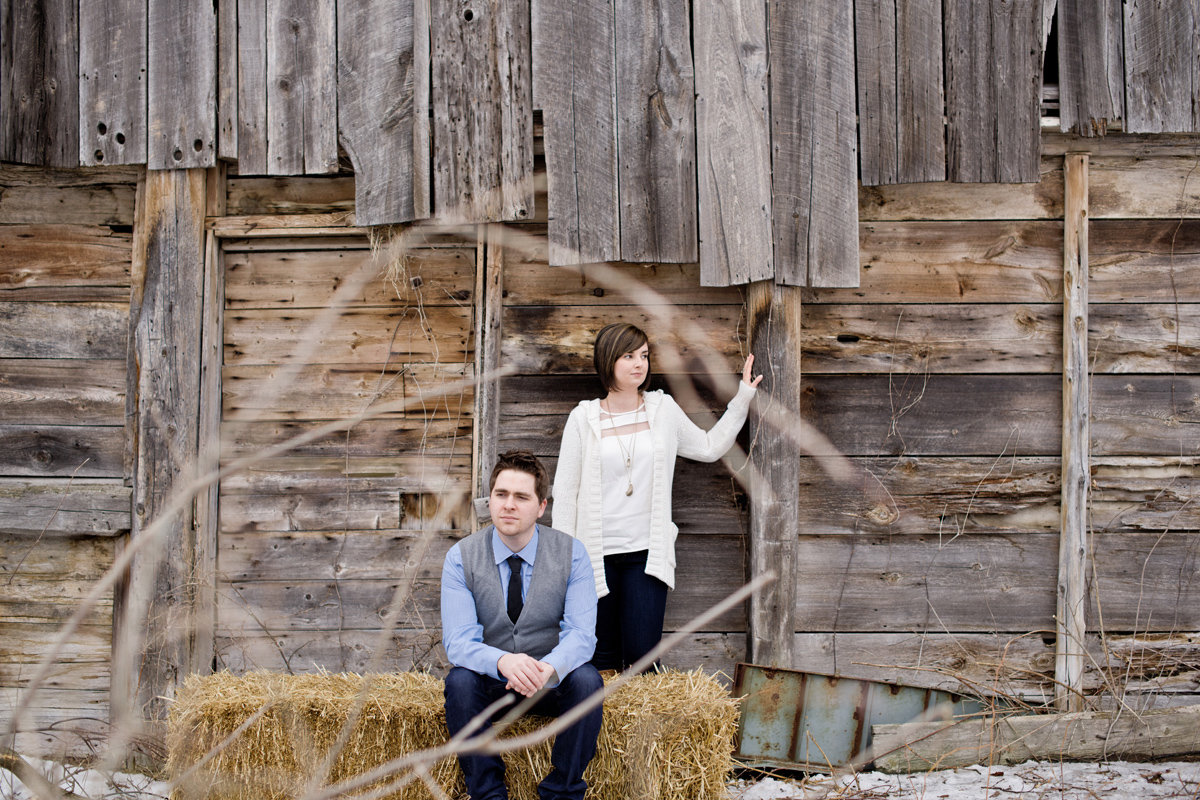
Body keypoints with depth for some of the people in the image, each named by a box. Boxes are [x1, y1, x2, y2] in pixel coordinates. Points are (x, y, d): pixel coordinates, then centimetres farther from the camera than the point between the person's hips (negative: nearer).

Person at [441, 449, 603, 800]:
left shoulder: (571, 554, -8)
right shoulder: (461, 558, -8)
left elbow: (581, 634, -16)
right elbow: (458, 640, -17)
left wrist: (550, 667, -40)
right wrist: (502, 661, -40)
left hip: (551, 683, 0)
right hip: (490, 684, 0)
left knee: (586, 679, -30)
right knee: (459, 680, -31)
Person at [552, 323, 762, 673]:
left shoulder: (663, 410, 7)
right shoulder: (584, 418, 0)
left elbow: (709, 447, 23)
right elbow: (564, 491, 3)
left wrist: (743, 398, 19)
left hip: (647, 552, 1)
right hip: (597, 553, -1)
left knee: (642, 656, -9)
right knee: (603, 660, 4)